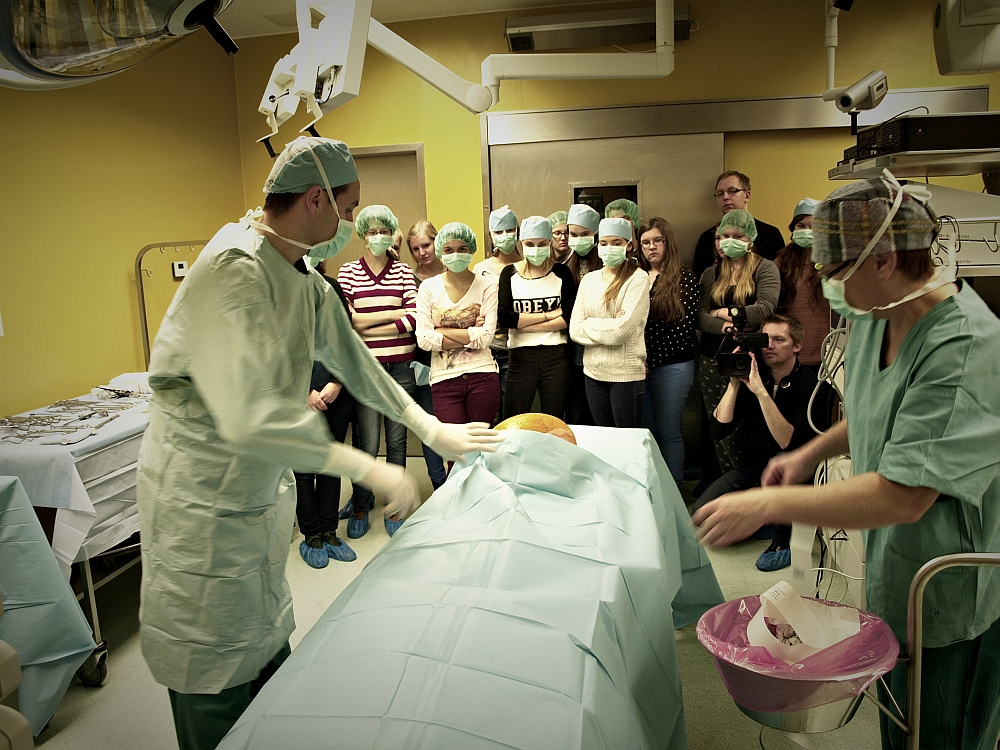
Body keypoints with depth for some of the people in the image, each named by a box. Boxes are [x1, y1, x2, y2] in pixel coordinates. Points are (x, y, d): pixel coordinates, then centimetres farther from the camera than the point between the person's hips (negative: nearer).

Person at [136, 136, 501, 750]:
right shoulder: (231, 269, -28)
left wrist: (432, 428, 9)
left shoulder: (303, 276, 4)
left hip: (263, 488, 9)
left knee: (266, 640, 23)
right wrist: (369, 468, -30)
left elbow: (351, 356, 11)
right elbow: (251, 417, -36)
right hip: (203, 499, -9)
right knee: (218, 689, 8)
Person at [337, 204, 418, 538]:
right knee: (368, 444, 1)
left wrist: (365, 328, -10)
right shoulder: (347, 272, 4)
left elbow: (413, 319, -6)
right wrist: (395, 313, -7)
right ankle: (360, 506, 23)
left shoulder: (404, 272, 6)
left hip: (401, 366, 1)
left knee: (397, 441, 8)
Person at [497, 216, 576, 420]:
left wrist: (527, 326, -10)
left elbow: (569, 318, -6)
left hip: (556, 357, 0)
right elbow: (504, 317, -8)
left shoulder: (561, 273, 6)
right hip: (520, 357, 0)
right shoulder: (510, 273, 6)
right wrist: (549, 314, -9)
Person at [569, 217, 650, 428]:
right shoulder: (589, 279, 9)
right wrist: (610, 326, -10)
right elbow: (575, 329, 2)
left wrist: (589, 324, -4)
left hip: (626, 372, -5)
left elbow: (624, 329, -16)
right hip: (593, 371, 5)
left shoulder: (638, 278, -5)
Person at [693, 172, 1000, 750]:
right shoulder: (879, 312, -2)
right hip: (894, 572, 8)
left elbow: (903, 495, -34)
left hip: (950, 599, -8)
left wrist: (766, 504, -30)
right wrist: (812, 454, 6)